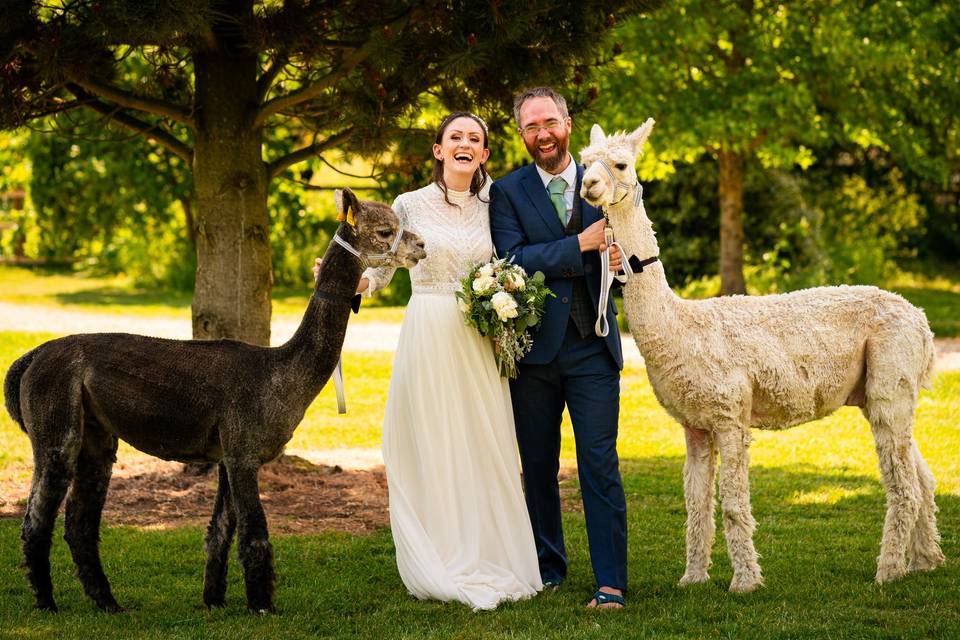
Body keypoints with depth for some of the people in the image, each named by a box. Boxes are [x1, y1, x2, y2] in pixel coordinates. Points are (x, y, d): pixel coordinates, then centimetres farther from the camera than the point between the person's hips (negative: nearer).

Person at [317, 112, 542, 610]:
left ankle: (489, 563, 12)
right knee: (432, 452, -2)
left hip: (480, 345, 3)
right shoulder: (410, 205, 0)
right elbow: (377, 275, 2)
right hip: (428, 340, -3)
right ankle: (444, 569, 5)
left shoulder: (491, 208, 9)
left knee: (483, 451, 4)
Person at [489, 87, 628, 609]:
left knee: (600, 465, -5)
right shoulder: (507, 192, 2)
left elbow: (627, 250, 14)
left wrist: (620, 260, -10)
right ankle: (547, 567, 25)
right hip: (533, 347, 0)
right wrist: (581, 245, -18)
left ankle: (611, 582, -4)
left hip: (593, 348, 0)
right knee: (538, 467, 10)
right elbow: (512, 260, -11)